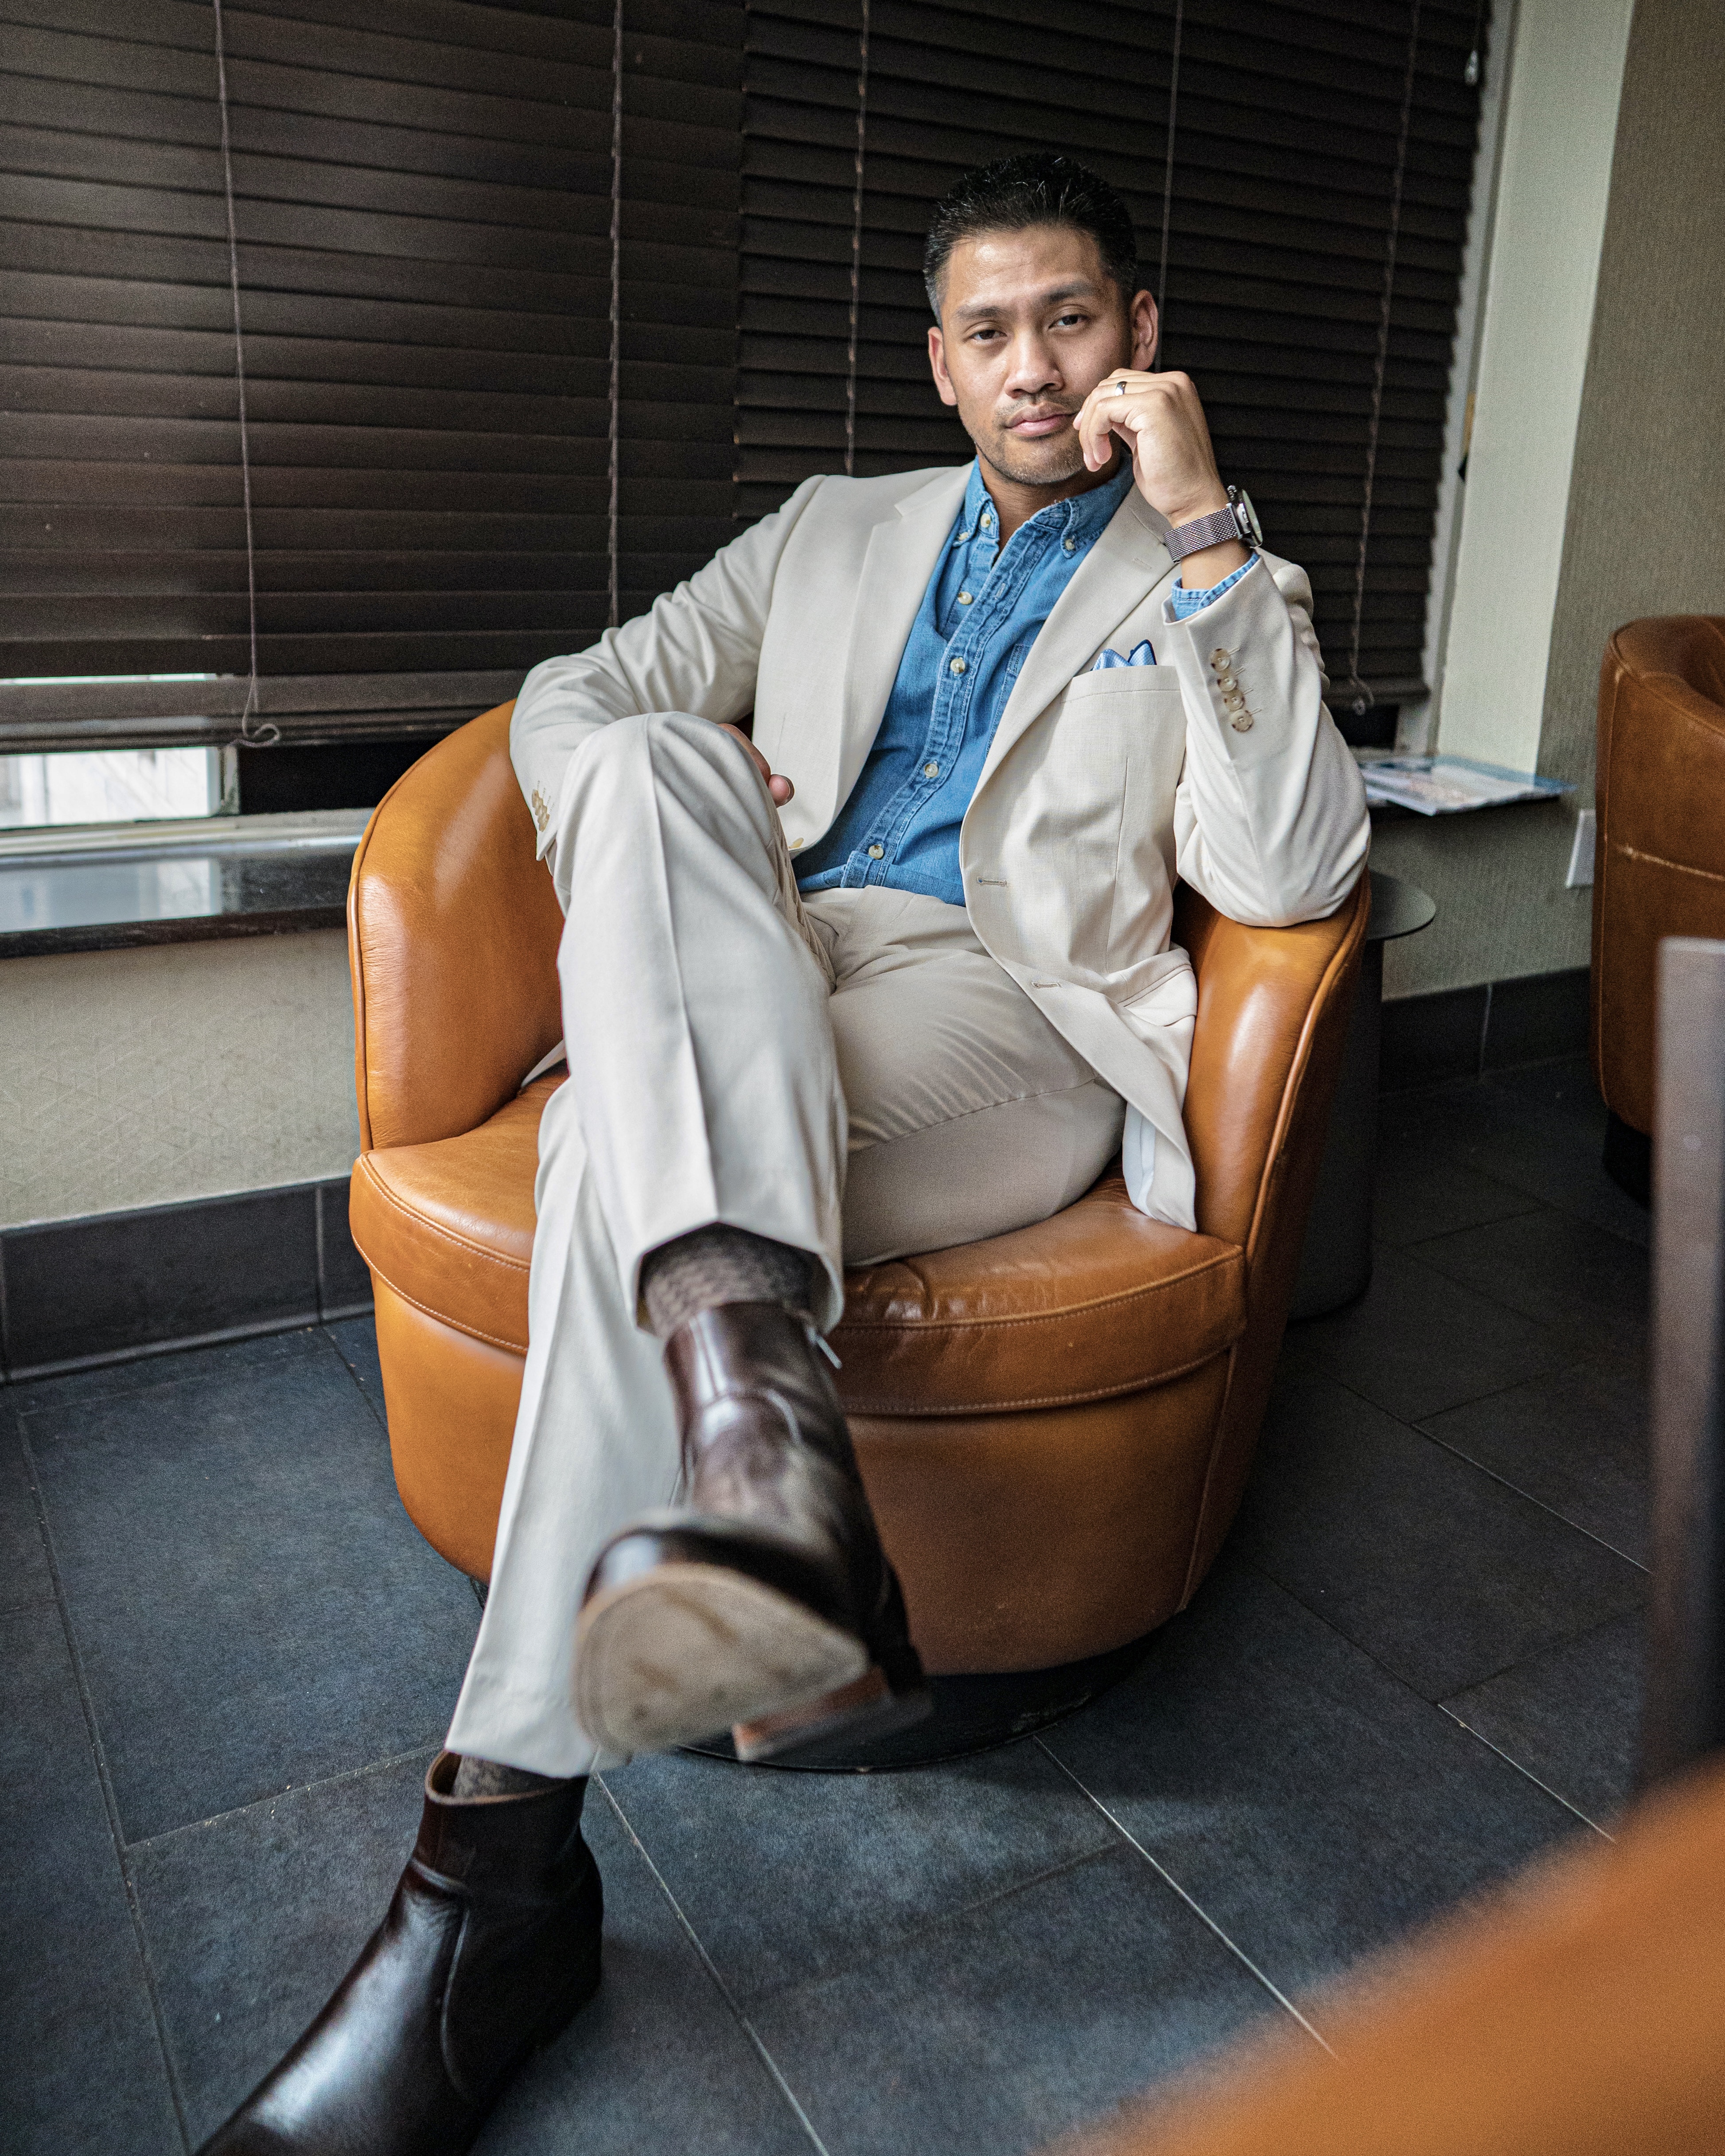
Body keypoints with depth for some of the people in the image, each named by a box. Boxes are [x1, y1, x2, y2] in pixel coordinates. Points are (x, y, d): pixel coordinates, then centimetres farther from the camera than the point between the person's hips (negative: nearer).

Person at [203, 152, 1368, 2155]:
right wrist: (664, 833, -3)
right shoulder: (837, 529, 27)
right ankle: (761, 1423, -46)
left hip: (1008, 1016, -3)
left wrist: (1206, 525, -6)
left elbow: (1288, 877, -4)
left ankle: (506, 1841, -31)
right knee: (650, 765, -31)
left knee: (624, 1144, -33)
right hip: (747, 984, 4)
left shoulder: (1215, 590, 16)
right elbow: (571, 692, 21)